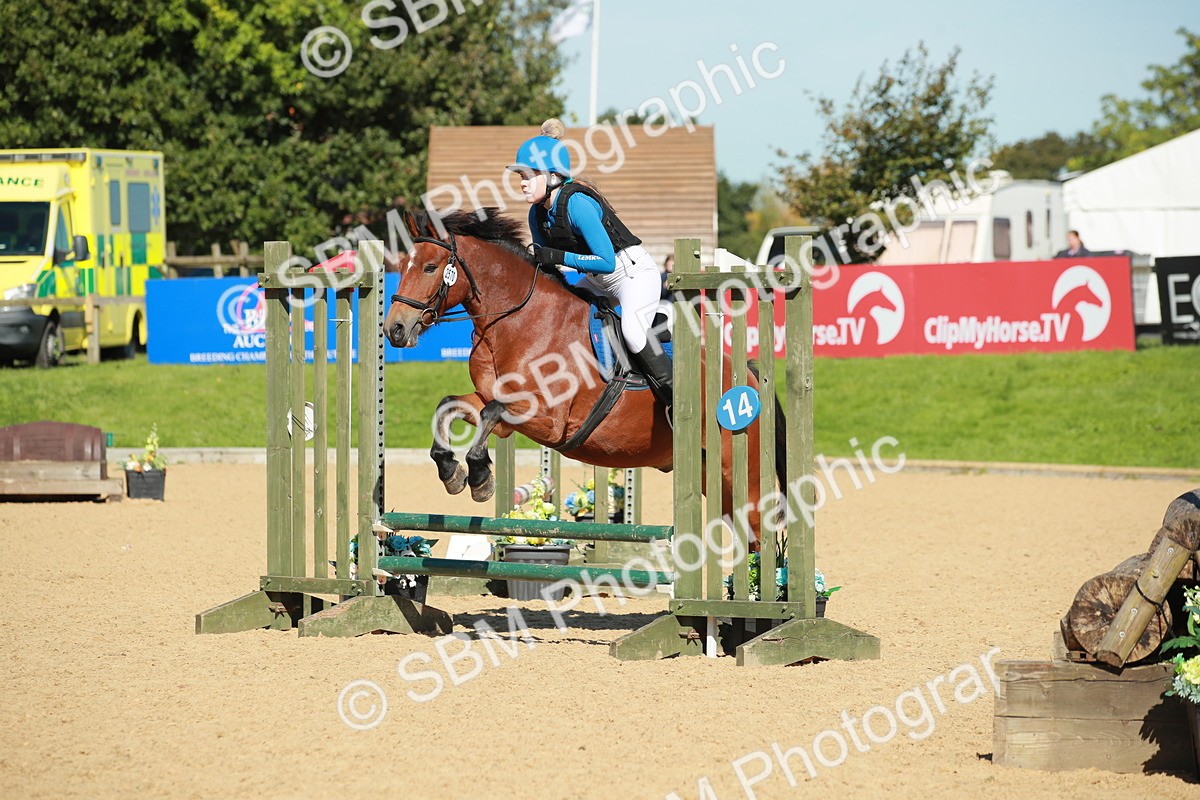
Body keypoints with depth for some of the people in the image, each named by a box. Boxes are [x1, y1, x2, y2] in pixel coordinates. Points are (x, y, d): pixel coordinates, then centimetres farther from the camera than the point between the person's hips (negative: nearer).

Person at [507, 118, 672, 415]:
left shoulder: (577, 203, -27)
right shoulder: (538, 214, 0)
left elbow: (607, 262, -30)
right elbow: (542, 263, 13)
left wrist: (560, 257, -33)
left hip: (635, 272, -10)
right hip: (598, 281, 10)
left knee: (632, 329, -33)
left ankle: (675, 399, -27)